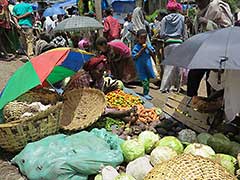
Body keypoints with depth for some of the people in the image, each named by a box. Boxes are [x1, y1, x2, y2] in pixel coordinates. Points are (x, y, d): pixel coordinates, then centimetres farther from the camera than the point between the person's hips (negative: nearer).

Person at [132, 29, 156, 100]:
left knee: (147, 79, 15)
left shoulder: (148, 45, 3)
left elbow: (153, 55, 3)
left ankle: (146, 93, 29)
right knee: (145, 81, -9)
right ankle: (145, 94, 0)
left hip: (148, 66, 5)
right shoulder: (136, 47, -9)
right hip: (141, 67, -5)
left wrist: (148, 49, -12)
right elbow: (135, 57, -16)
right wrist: (142, 50, -20)